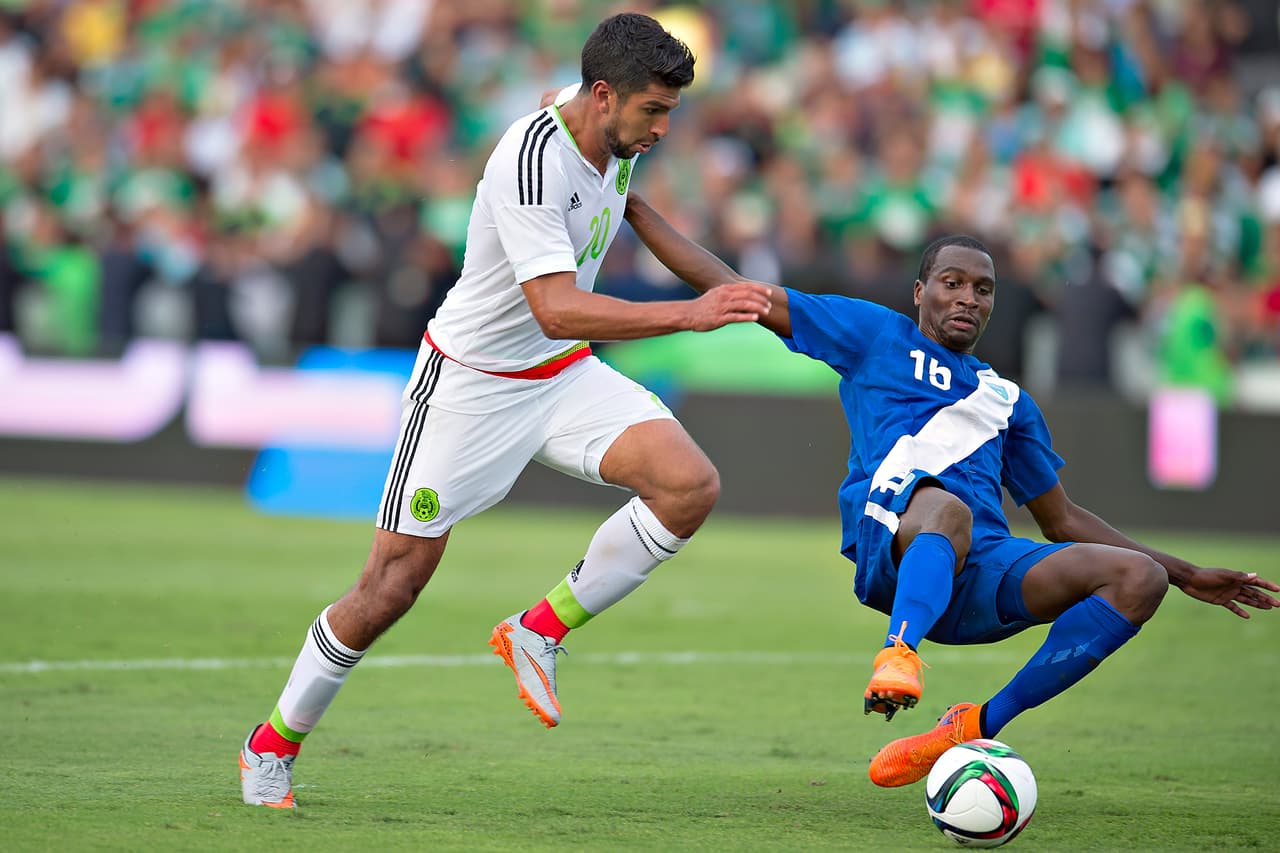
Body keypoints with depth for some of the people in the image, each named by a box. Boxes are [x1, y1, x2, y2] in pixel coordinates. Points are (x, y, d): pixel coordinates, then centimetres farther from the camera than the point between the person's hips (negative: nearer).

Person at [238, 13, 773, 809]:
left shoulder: (619, 143, -3)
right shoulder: (531, 159, -29)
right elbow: (555, 309, -37)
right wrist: (688, 314, -42)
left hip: (564, 373, 7)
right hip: (470, 381, -7)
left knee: (691, 485, -17)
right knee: (392, 586, -1)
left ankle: (540, 631, -2)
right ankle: (275, 742, 20)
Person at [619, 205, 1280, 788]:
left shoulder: (1006, 400, 33)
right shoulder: (874, 335, 20)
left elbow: (1063, 521, 36)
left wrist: (1188, 575, 31)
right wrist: (634, 208, 12)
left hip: (983, 572, 5)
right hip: (889, 545, -5)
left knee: (1139, 577, -19)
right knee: (945, 509, -40)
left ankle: (979, 724, -19)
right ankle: (900, 650, -66)